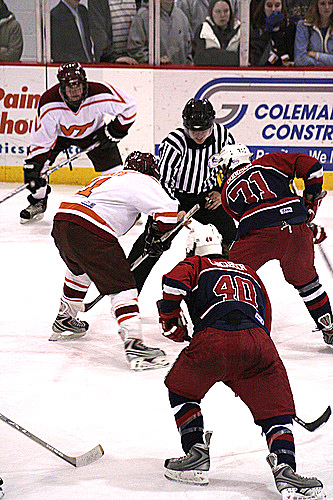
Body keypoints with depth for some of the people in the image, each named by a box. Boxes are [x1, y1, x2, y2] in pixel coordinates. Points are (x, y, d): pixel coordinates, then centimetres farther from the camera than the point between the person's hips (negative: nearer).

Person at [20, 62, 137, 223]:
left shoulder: (100, 94, -37)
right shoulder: (48, 103, -36)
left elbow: (129, 106, -21)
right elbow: (41, 140, -28)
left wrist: (114, 130, -21)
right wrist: (33, 168, -34)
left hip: (93, 131, 0)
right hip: (58, 132, 0)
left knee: (112, 165, -10)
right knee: (33, 165, -14)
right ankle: (38, 202, 11)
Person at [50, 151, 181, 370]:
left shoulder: (111, 177, 32)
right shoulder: (143, 181, 6)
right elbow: (168, 210, -7)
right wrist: (157, 233, 11)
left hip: (61, 222, 9)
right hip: (88, 233, -9)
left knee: (80, 269, 37)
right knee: (122, 286, -5)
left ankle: (64, 322, 50)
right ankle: (134, 344, -18)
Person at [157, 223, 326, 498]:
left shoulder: (196, 265, 25)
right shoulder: (249, 272, 38)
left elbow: (175, 282, 1)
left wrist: (170, 321, 16)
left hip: (214, 340, -3)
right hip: (258, 341, 3)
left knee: (181, 389, 23)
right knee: (276, 410, 11)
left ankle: (197, 453, 14)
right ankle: (285, 468, -10)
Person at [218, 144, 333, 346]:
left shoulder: (228, 190, 25)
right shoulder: (267, 163, 22)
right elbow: (311, 165, 12)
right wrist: (310, 201, 24)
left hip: (257, 235, -2)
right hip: (296, 230, 2)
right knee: (304, 278, 22)